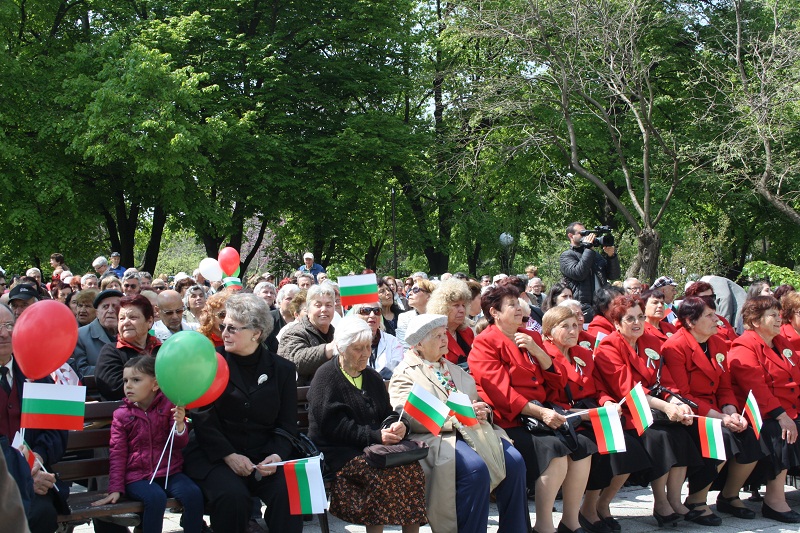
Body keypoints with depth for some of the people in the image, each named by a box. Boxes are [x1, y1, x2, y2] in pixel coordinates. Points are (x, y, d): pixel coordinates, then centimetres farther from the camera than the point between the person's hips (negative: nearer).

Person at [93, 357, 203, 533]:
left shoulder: (168, 406, 3)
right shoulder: (122, 415, 3)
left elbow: (180, 444, 0)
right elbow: (117, 454, 3)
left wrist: (180, 425, -22)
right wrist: (115, 489, -4)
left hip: (170, 472, 2)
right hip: (138, 477, -1)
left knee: (193, 493, -26)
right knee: (156, 497, -33)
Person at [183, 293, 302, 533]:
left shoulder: (282, 369, 7)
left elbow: (287, 424, 7)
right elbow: (203, 418, -3)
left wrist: (277, 455, -13)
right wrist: (229, 456, -15)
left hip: (263, 456, 2)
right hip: (214, 456, -1)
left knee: (290, 493, -26)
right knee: (233, 495, -30)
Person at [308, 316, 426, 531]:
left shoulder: (372, 377, 20)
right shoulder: (326, 378, -3)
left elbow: (387, 413, 19)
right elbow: (334, 425, -14)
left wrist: (396, 426, -7)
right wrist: (375, 436, -20)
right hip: (338, 452, -6)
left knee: (413, 468, -21)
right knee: (383, 474, -32)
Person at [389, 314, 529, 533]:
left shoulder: (453, 368, 25)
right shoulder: (405, 374, 1)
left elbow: (476, 399, 25)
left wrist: (482, 411, -1)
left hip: (473, 431, 7)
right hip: (438, 437, -7)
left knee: (514, 462, -16)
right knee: (476, 468, -33)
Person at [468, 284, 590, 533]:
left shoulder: (531, 337, 19)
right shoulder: (485, 343, -2)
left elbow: (557, 381, 15)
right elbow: (501, 391, -13)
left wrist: (536, 350, -1)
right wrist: (540, 412, -22)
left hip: (540, 415, 7)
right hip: (509, 422, -7)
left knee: (583, 446, -14)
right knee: (555, 450, -29)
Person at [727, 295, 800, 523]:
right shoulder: (744, 348, -6)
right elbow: (756, 388, -18)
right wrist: (780, 415, -26)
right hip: (762, 416, -8)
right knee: (781, 435, -31)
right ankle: (774, 500, -24)